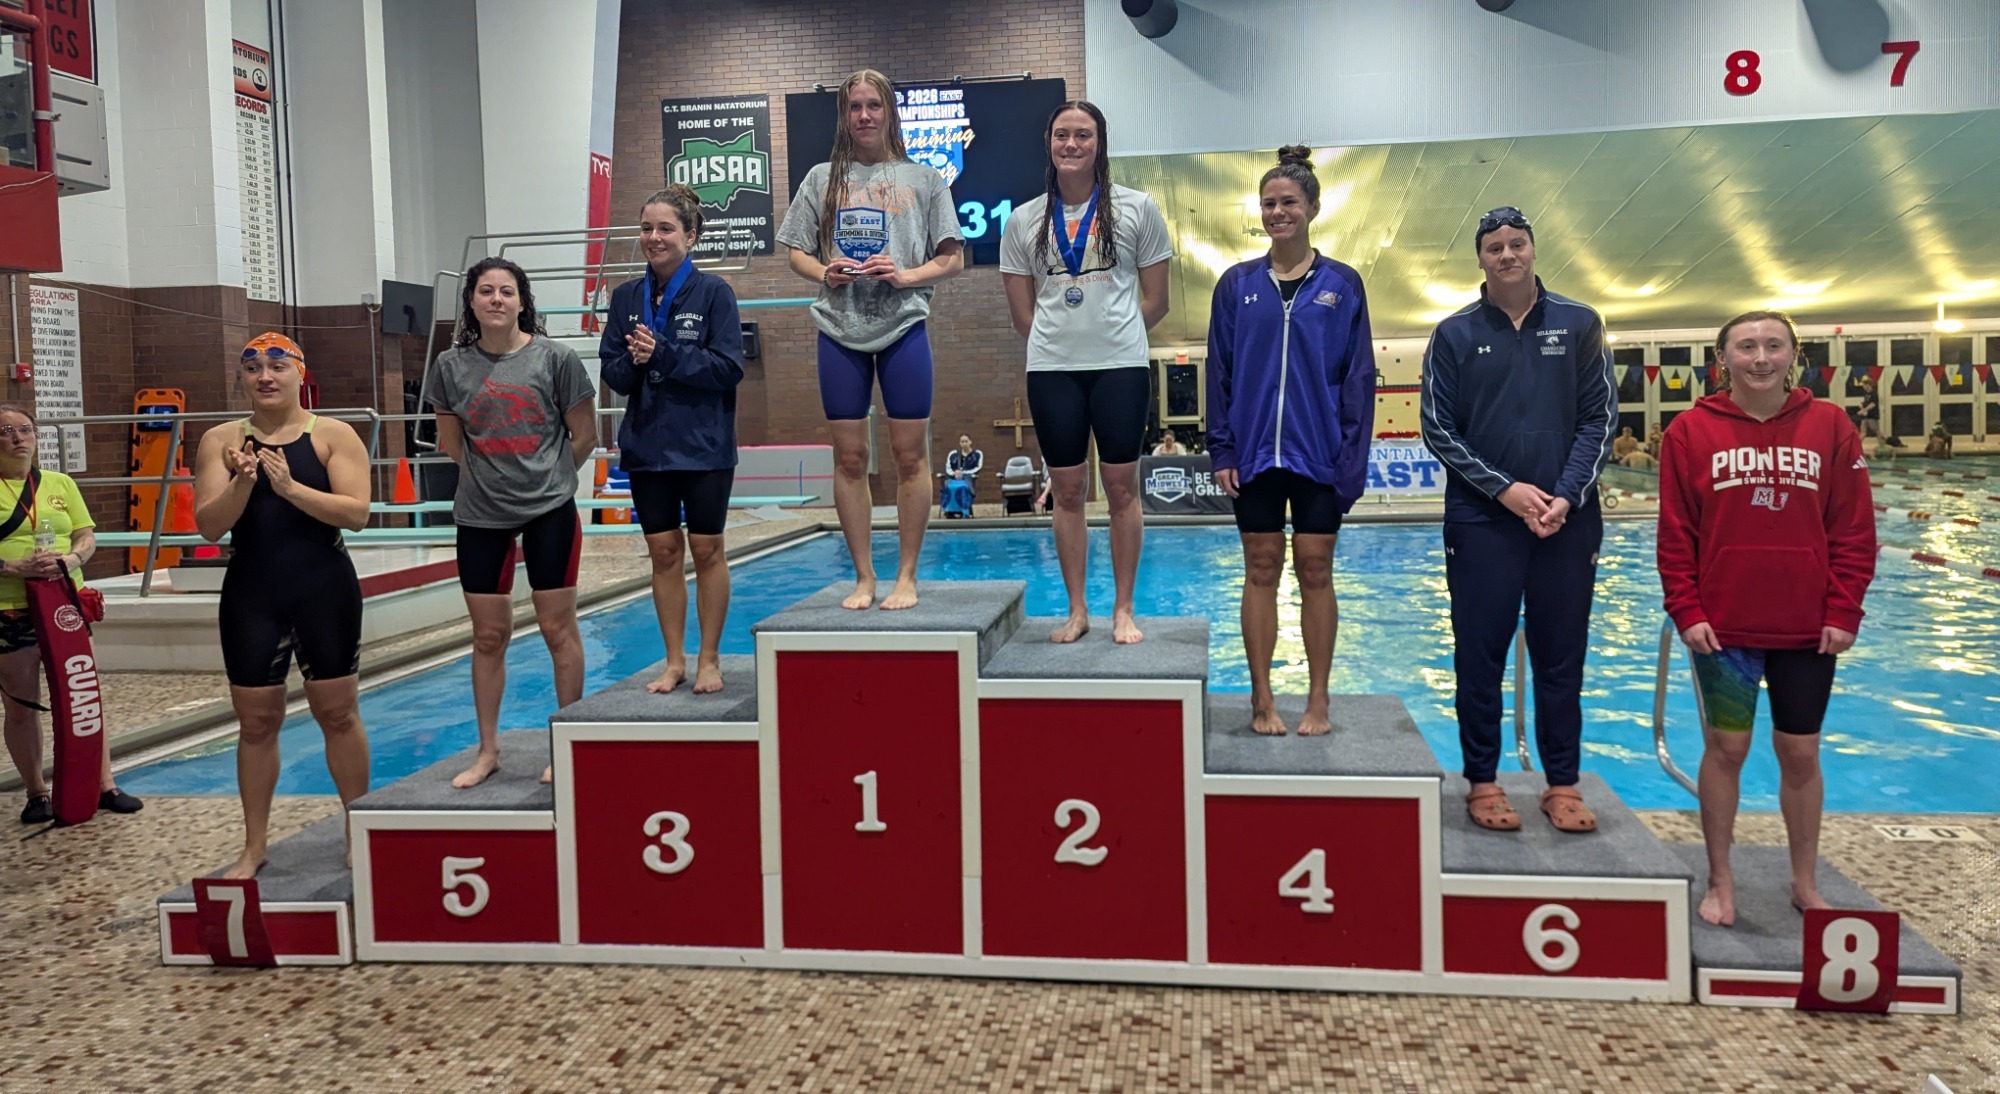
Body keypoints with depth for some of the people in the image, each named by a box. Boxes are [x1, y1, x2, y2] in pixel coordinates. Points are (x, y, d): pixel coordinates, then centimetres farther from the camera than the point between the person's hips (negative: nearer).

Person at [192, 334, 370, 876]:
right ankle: (253, 846, 19)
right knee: (256, 720, 8)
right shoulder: (220, 441, 3)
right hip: (251, 596, 2)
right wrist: (243, 483, -21)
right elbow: (209, 526, -3)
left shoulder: (334, 435, -3)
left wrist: (290, 487, -23)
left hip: (325, 591, -2)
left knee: (338, 712, 5)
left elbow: (356, 512, -12)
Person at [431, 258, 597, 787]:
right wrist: (491, 478, 13)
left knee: (558, 629, 3)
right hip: (480, 516, 3)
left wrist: (547, 478, 8)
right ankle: (487, 750, 22)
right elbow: (451, 441, 12)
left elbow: (584, 435, 0)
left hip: (548, 510, -2)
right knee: (488, 636, 10)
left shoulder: (554, 358, -8)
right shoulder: (452, 365, 0)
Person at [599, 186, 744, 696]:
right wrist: (632, 361, -16)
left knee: (706, 549, 4)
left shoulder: (713, 292, -6)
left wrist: (663, 354, -20)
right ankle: (674, 660, 18)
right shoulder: (627, 296, 6)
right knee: (663, 551, 8)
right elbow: (611, 372, 5)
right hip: (646, 443, 4)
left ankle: (709, 659, 15)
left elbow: (728, 367, -13)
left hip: (703, 446, -3)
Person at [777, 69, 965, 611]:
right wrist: (827, 273, -7)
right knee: (849, 456, 3)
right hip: (840, 328, 2)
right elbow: (797, 254, 13)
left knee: (910, 454, -1)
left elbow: (952, 260, 6)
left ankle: (906, 576, 8)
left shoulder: (923, 179, 8)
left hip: (903, 326, -1)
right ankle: (863, 576, 13)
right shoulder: (823, 179, 12)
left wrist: (905, 275, -10)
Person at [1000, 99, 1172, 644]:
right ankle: (1077, 610, 16)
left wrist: (1114, 333, 2)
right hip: (1051, 369, 2)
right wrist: (1061, 337, 5)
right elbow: (1022, 314, 10)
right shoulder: (1025, 221, 6)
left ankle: (1124, 610, 12)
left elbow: (1154, 301, 4)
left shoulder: (1136, 209, 2)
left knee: (1121, 485, 2)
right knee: (1067, 490, 6)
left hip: (1120, 364, -2)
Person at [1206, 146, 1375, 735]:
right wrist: (1221, 450, -2)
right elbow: (1219, 372, 5)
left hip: (1319, 453, -1)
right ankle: (1262, 699, 13)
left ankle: (1317, 701, 14)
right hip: (1255, 453, 1)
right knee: (1261, 570, 5)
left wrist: (1353, 455, -6)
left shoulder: (1342, 284, 2)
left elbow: (1359, 377, 1)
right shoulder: (1237, 284, 5)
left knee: (1315, 571, 5)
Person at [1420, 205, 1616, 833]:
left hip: (1567, 520, 1)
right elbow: (1438, 429, 0)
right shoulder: (1455, 334, 3)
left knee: (1561, 656, 6)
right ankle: (1483, 782, 14)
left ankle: (1563, 784, 16)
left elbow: (1599, 419, 3)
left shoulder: (1579, 325, 5)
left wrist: (1567, 497, -10)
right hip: (1481, 521, -1)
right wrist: (1505, 489, -10)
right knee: (1481, 656, 3)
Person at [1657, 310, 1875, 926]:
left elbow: (1854, 532, 1)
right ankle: (1720, 882, 20)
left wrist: (1843, 612, -5)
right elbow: (1675, 535, -2)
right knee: (1726, 748, 6)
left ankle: (1805, 882, 26)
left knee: (1801, 753, 11)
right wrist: (1686, 611, -8)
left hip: (1809, 628, 1)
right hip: (1723, 626, -1)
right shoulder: (1692, 431, -2)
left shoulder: (1829, 427, 1)